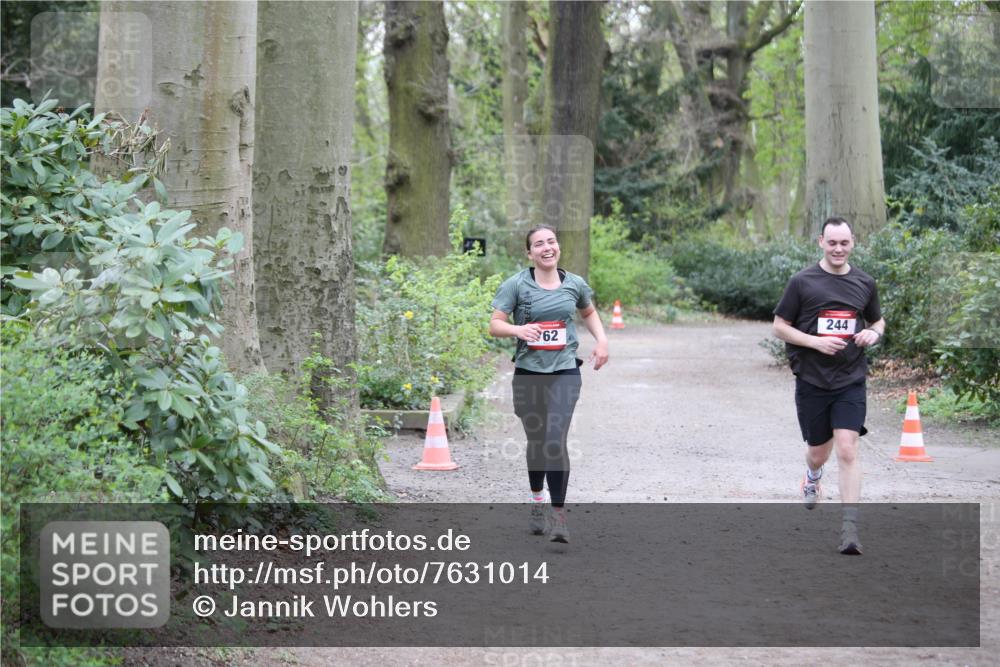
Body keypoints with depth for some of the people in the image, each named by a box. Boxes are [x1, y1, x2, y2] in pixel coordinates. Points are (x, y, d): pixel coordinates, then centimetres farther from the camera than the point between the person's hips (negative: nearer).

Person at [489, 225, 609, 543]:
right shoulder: (516, 285, -3)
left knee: (556, 440, -15)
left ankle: (558, 515, -14)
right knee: (536, 441, 12)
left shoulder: (574, 284, 6)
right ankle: (537, 499, 38)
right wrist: (518, 329, -25)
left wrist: (602, 340, 10)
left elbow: (589, 313, 26)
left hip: (564, 372, 0)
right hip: (528, 373, 0)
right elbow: (495, 325, -6)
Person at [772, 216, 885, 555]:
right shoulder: (802, 282, -3)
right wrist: (816, 342, -14)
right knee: (819, 452, 12)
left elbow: (877, 321, 20)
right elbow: (780, 326, 0)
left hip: (850, 381, 0)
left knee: (847, 451, -13)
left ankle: (850, 530, -12)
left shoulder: (865, 283, 5)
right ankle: (812, 476, 51)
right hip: (811, 381, 0)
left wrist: (874, 333, -3)